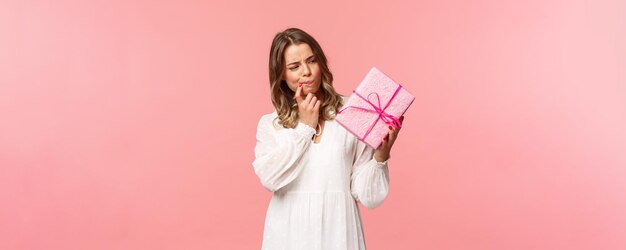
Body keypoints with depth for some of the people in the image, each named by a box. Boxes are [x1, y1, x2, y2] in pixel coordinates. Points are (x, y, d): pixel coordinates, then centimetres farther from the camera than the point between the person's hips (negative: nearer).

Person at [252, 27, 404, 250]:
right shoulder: (269, 123, 4)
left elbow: (368, 196, -5)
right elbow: (269, 178, -13)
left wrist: (381, 155, -22)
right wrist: (305, 126, -8)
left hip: (336, 231, -1)